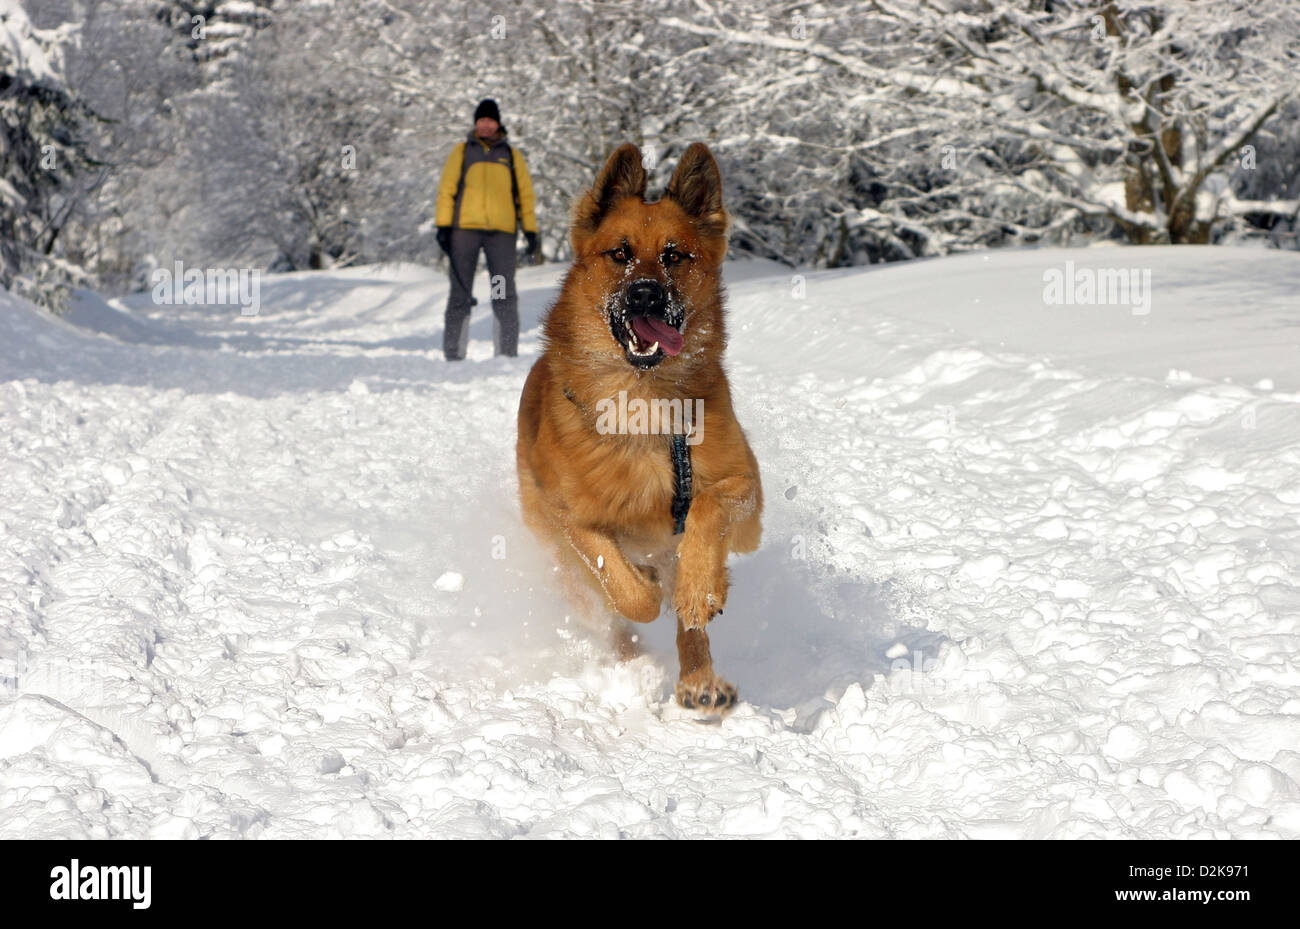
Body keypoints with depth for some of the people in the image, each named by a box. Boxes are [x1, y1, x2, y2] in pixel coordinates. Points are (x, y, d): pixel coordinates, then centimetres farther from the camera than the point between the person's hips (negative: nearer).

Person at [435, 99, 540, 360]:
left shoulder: (511, 155, 16)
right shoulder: (462, 152, 14)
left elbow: (525, 194, 16)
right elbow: (446, 189, 10)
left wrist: (531, 232, 7)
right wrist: (443, 226, -2)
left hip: (502, 231, 1)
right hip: (465, 229, -1)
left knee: (505, 294, -6)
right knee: (460, 292, -1)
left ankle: (507, 352, -2)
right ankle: (453, 352, 2)